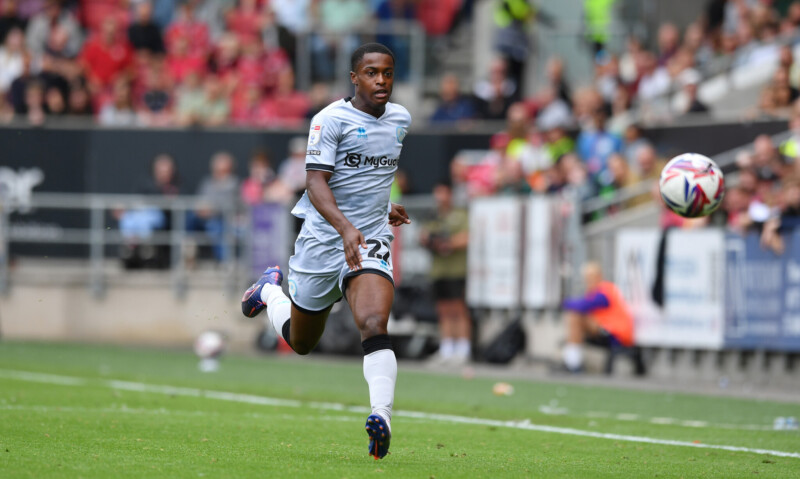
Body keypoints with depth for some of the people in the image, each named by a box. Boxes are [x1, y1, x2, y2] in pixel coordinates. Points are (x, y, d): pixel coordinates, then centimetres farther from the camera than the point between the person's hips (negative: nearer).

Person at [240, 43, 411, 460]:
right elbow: (315, 182, -22)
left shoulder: (400, 119, 8)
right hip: (323, 238, -2)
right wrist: (345, 228, -36)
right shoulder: (331, 120, -12)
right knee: (300, 342, 16)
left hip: (371, 242, 3)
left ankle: (382, 419, -33)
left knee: (374, 324, -24)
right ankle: (271, 290, 48)